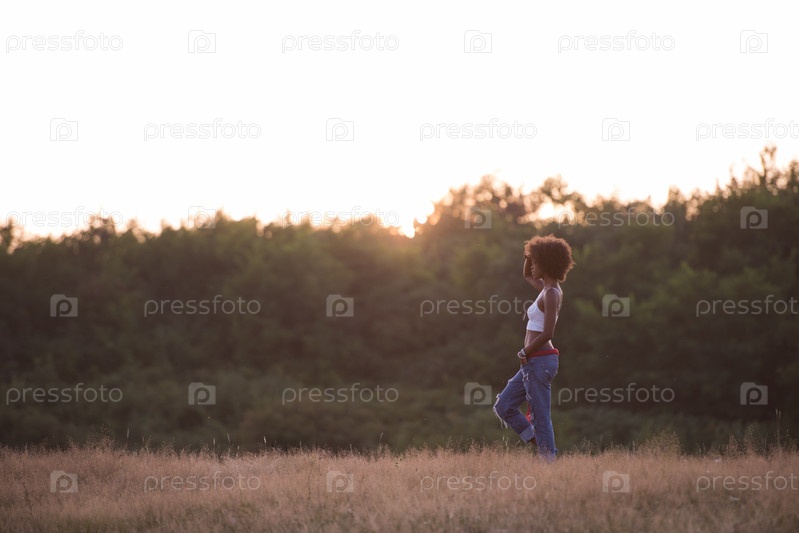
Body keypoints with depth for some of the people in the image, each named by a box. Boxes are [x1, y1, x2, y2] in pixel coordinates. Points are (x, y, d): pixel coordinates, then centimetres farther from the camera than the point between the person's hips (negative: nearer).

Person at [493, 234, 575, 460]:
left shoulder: (551, 293, -16)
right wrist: (529, 255, 16)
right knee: (503, 406, 13)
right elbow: (527, 276, 34)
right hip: (533, 363, 10)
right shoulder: (548, 288, 12)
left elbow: (547, 334, -23)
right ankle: (543, 448, 14)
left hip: (539, 361, -10)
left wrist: (524, 353, -12)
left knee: (540, 416, -4)